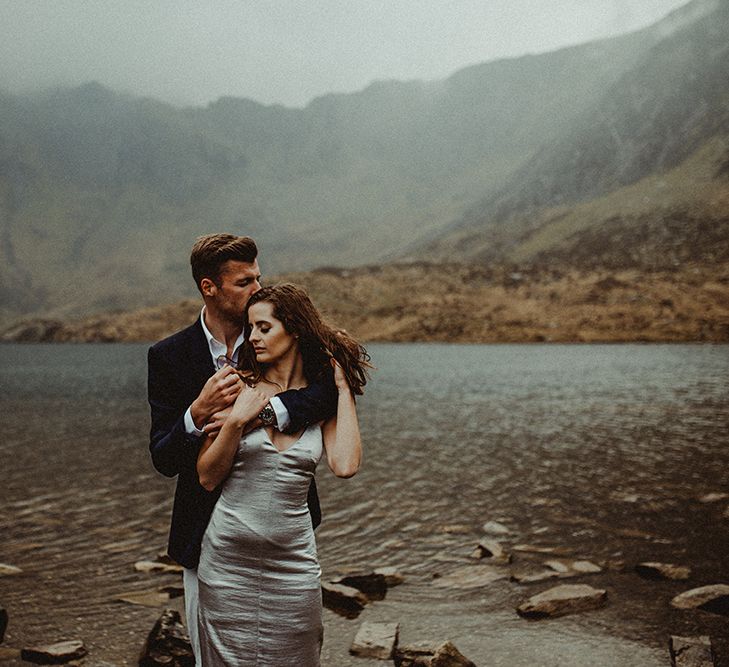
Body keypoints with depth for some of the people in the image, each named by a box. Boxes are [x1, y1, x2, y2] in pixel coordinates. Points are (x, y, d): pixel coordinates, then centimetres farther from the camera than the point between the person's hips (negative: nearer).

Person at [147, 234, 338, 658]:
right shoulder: (169, 357, -4)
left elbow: (333, 385, -21)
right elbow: (164, 460, -8)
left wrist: (261, 411, -32)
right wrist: (198, 412, -27)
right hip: (208, 534, 0)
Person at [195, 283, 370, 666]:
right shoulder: (241, 387, -2)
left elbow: (345, 466, -16)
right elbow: (207, 478, -3)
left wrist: (344, 390, -8)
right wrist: (236, 420, -16)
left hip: (292, 563, 1)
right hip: (227, 559, -1)